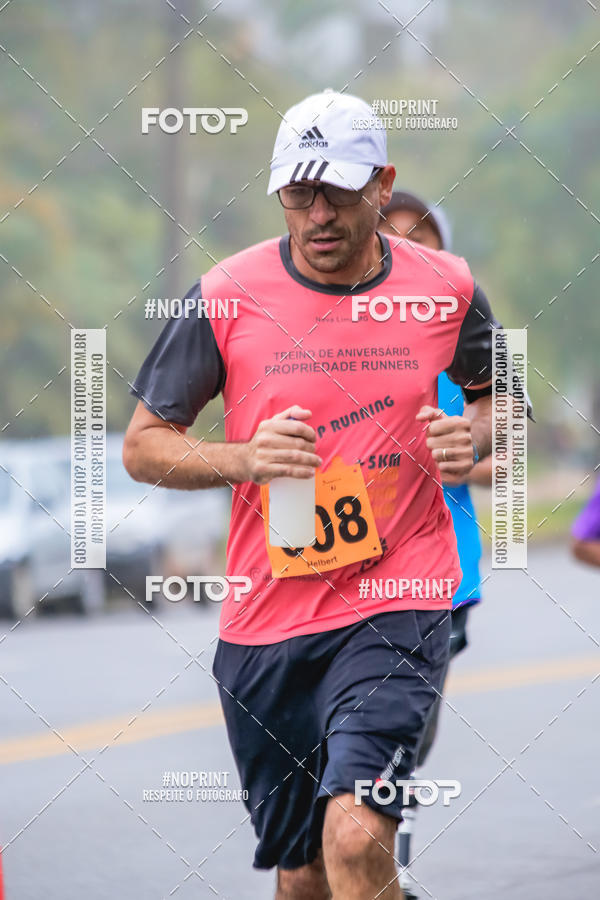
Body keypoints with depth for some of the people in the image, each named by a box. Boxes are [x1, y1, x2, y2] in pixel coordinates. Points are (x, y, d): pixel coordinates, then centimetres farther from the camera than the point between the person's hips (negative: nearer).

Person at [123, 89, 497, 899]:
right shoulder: (225, 297, -4)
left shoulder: (446, 289, 0)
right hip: (265, 619, 2)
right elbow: (142, 446, 2)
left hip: (398, 600, -1)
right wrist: (246, 458, -16)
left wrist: (475, 435, -4)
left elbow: (494, 393, 19)